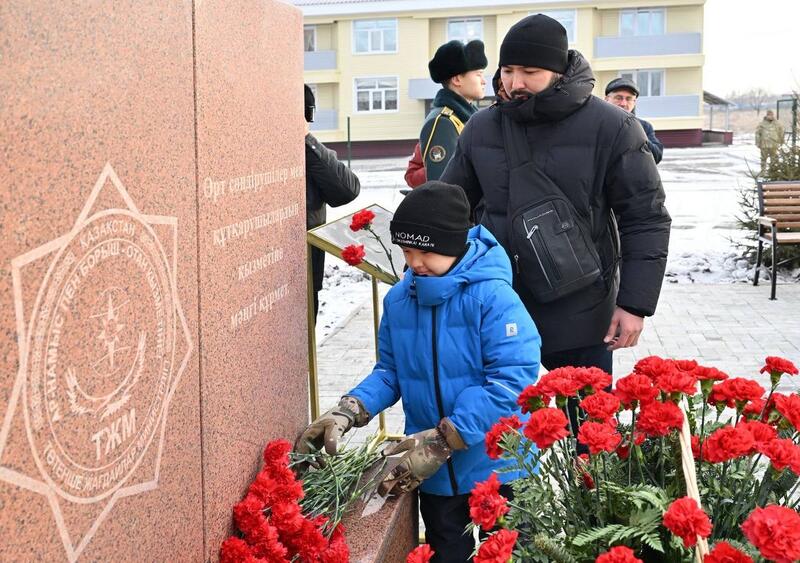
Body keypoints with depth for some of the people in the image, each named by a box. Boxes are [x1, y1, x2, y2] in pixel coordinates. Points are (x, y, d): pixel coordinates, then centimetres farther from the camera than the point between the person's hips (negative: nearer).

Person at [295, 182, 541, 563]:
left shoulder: (493, 296, -19)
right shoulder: (399, 299, 0)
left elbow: (513, 379, -25)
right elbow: (390, 371, 9)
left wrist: (442, 441, -27)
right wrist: (348, 412, -10)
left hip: (498, 469, -5)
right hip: (437, 475, 5)